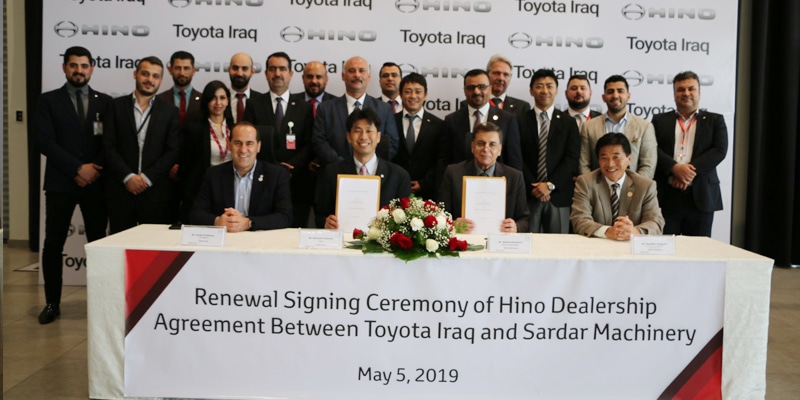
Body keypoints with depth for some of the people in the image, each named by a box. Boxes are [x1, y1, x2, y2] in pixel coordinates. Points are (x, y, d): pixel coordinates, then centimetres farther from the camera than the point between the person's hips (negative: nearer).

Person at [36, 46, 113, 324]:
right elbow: (45, 142, -6)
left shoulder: (105, 102, 9)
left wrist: (94, 169, -10)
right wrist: (78, 168, -13)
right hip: (60, 182, -1)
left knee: (98, 244, 3)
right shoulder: (49, 101, 4)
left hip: (96, 182, 1)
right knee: (53, 245, 2)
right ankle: (52, 303, 14)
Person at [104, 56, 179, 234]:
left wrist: (147, 177, -8)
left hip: (156, 191, 0)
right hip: (121, 189, 0)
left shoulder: (170, 111, 8)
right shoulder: (117, 106, 7)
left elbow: (173, 151, 1)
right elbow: (109, 146, 2)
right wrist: (128, 176, -9)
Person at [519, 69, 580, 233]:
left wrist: (550, 185, -9)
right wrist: (533, 187, -8)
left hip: (558, 196, 1)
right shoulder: (521, 121, 7)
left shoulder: (568, 122, 10)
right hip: (528, 195, -1)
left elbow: (572, 159, 1)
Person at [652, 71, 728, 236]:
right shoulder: (660, 120, 13)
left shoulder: (714, 121, 13)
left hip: (701, 196, 0)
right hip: (666, 196, 0)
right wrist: (675, 168, -17)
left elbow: (719, 150, -1)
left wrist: (691, 170, -14)